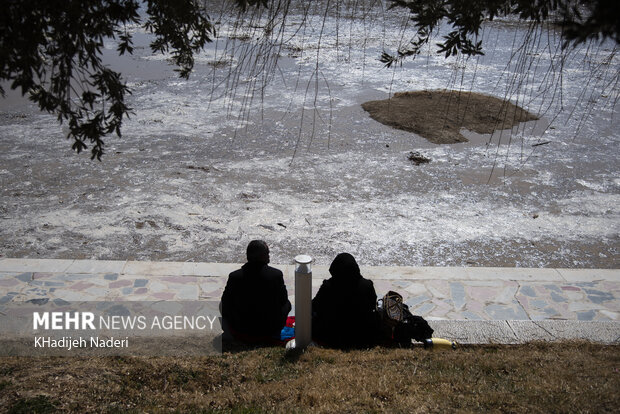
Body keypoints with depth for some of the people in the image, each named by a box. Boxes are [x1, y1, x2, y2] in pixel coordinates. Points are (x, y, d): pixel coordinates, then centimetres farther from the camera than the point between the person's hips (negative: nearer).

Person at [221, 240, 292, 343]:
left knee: (223, 307, 25)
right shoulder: (276, 275, -17)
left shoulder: (234, 277, -16)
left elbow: (225, 304, -4)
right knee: (287, 304, 26)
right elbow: (283, 300, -2)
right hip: (271, 332, 0)